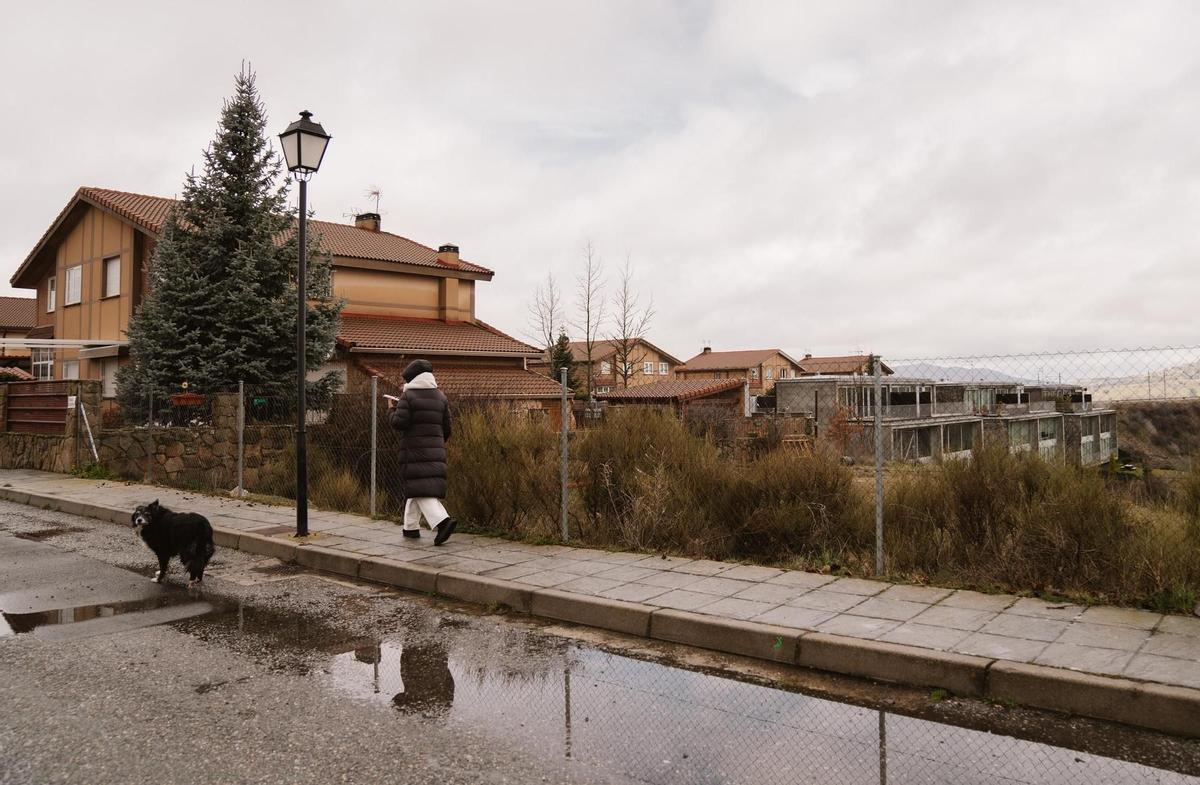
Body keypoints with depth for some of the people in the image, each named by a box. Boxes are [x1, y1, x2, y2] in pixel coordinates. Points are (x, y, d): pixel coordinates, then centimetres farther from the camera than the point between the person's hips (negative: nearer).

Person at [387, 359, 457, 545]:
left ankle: (442, 521, -26)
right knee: (415, 488, 18)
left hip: (414, 449, -6)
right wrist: (442, 441, 30)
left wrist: (391, 409, 7)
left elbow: (399, 423, -12)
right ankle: (411, 527, 24)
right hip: (435, 449, 6)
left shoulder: (408, 396, -6)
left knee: (419, 489, -8)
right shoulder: (440, 397, 9)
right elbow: (447, 426, 11)